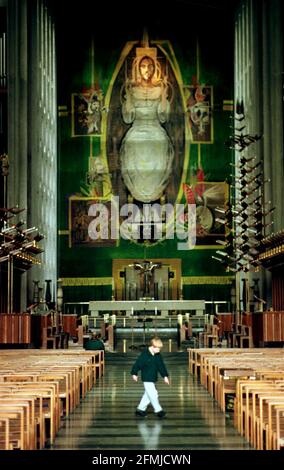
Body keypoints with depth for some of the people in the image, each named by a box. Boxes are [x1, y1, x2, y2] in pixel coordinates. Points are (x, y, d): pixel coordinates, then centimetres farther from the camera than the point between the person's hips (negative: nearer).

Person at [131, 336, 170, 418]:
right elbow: (138, 364, -11)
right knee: (153, 394, -8)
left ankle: (140, 409, 23)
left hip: (153, 378, 8)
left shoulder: (158, 356, 4)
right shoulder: (144, 354, -16)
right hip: (147, 378, -8)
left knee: (148, 395, 13)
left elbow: (161, 366, 10)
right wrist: (134, 374, -7)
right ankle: (158, 410, -1)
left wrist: (165, 376, 7)